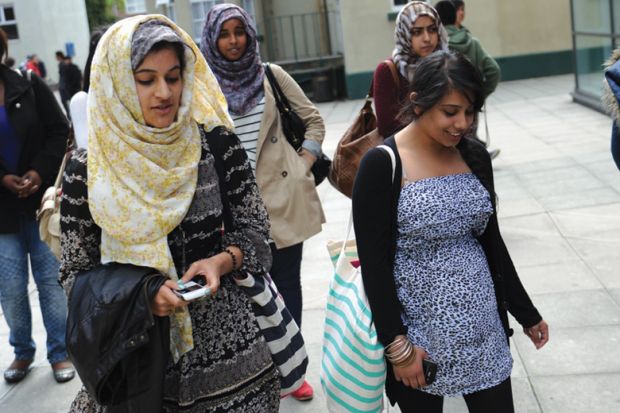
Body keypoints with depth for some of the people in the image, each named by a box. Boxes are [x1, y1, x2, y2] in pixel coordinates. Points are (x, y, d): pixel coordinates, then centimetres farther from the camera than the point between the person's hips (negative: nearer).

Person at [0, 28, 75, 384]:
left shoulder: (29, 86, 0)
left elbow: (59, 133, 0)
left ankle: (60, 352, 19)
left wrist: (40, 171, -13)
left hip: (42, 200, 0)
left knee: (51, 278, 5)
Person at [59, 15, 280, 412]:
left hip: (224, 338, 1)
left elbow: (254, 227, 1)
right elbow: (76, 273, -2)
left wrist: (222, 261, -19)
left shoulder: (215, 142, -6)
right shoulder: (87, 169, -8)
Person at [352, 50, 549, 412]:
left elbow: (492, 242, 12)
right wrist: (397, 345, -14)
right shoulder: (382, 165, -13)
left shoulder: (475, 156, 4)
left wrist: (526, 312, 15)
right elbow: (374, 263, -13)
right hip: (418, 330, -4)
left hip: (482, 326, 5)